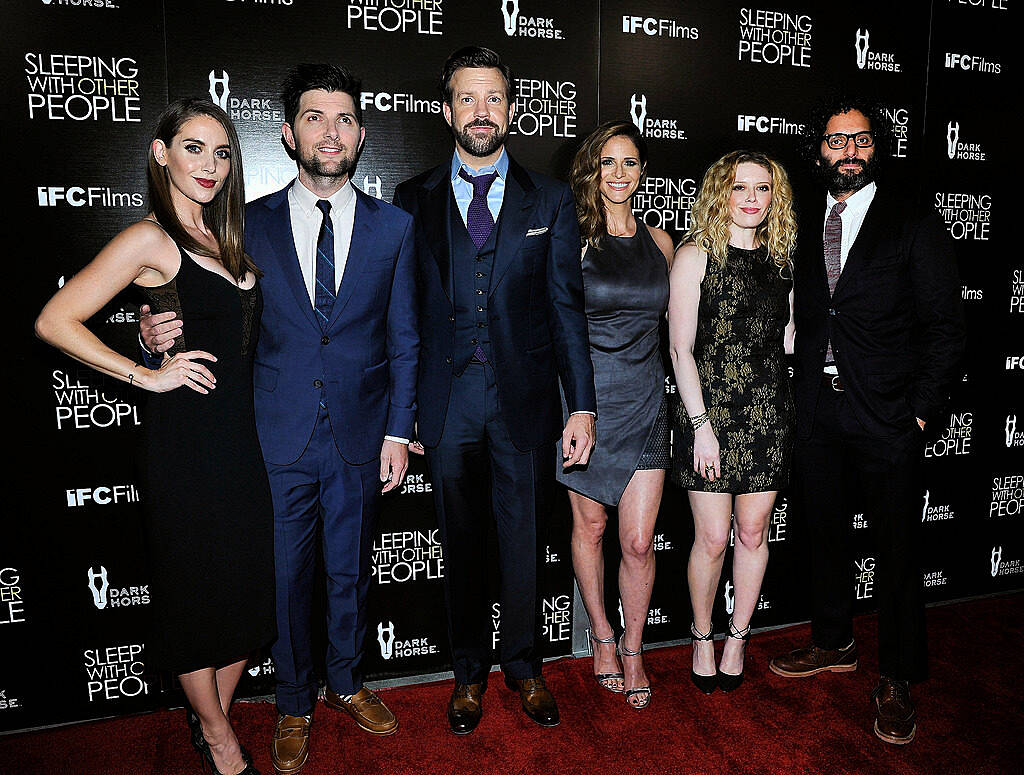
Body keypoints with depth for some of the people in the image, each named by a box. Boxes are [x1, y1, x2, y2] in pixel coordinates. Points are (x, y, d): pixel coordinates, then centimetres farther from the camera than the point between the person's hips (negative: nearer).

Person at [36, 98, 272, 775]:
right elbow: (54, 321, -14)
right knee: (196, 586, 8)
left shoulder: (223, 238, 13)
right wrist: (148, 376, -13)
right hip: (186, 440, -7)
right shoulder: (150, 240, -10)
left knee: (249, 582, 14)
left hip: (244, 434, 7)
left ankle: (215, 715, 36)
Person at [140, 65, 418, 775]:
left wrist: (398, 432, -1)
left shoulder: (394, 227, 1)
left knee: (351, 571, 17)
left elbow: (403, 340, 2)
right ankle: (295, 703, 37)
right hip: (280, 438, 0)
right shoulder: (250, 224, 0)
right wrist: (165, 335, -18)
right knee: (287, 576, 13)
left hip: (361, 437, 1)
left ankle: (347, 681, 42)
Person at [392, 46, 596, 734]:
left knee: (525, 542, 11)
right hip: (447, 399, 1)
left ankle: (524, 666, 33)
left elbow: (568, 308, 2)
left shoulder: (551, 200, 4)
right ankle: (471, 671, 33)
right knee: (461, 545, 13)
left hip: (526, 396, 0)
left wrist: (582, 406, -3)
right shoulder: (413, 201, 5)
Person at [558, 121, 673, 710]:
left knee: (639, 541, 1)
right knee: (590, 527, 13)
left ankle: (633, 650, 25)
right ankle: (602, 638, 35)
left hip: (645, 401, 3)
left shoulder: (659, 241, 8)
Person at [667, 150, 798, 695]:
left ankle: (737, 638, 30)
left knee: (753, 532, 11)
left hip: (769, 412, 4)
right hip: (710, 408, -4)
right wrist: (701, 425, -12)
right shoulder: (696, 255, -3)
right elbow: (680, 348, -8)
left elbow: (788, 338, 15)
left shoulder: (781, 258, 11)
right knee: (712, 538, 2)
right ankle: (702, 638, 25)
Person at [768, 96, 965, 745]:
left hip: (889, 421, -4)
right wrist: (804, 394, 2)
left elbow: (946, 330, -4)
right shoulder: (805, 227, 10)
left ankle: (897, 679, 23)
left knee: (898, 551, 5)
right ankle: (834, 644, 37)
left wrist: (920, 412, -10)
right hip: (819, 416, 4)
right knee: (826, 533, 16)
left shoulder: (916, 224, -3)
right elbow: (804, 321, 11)